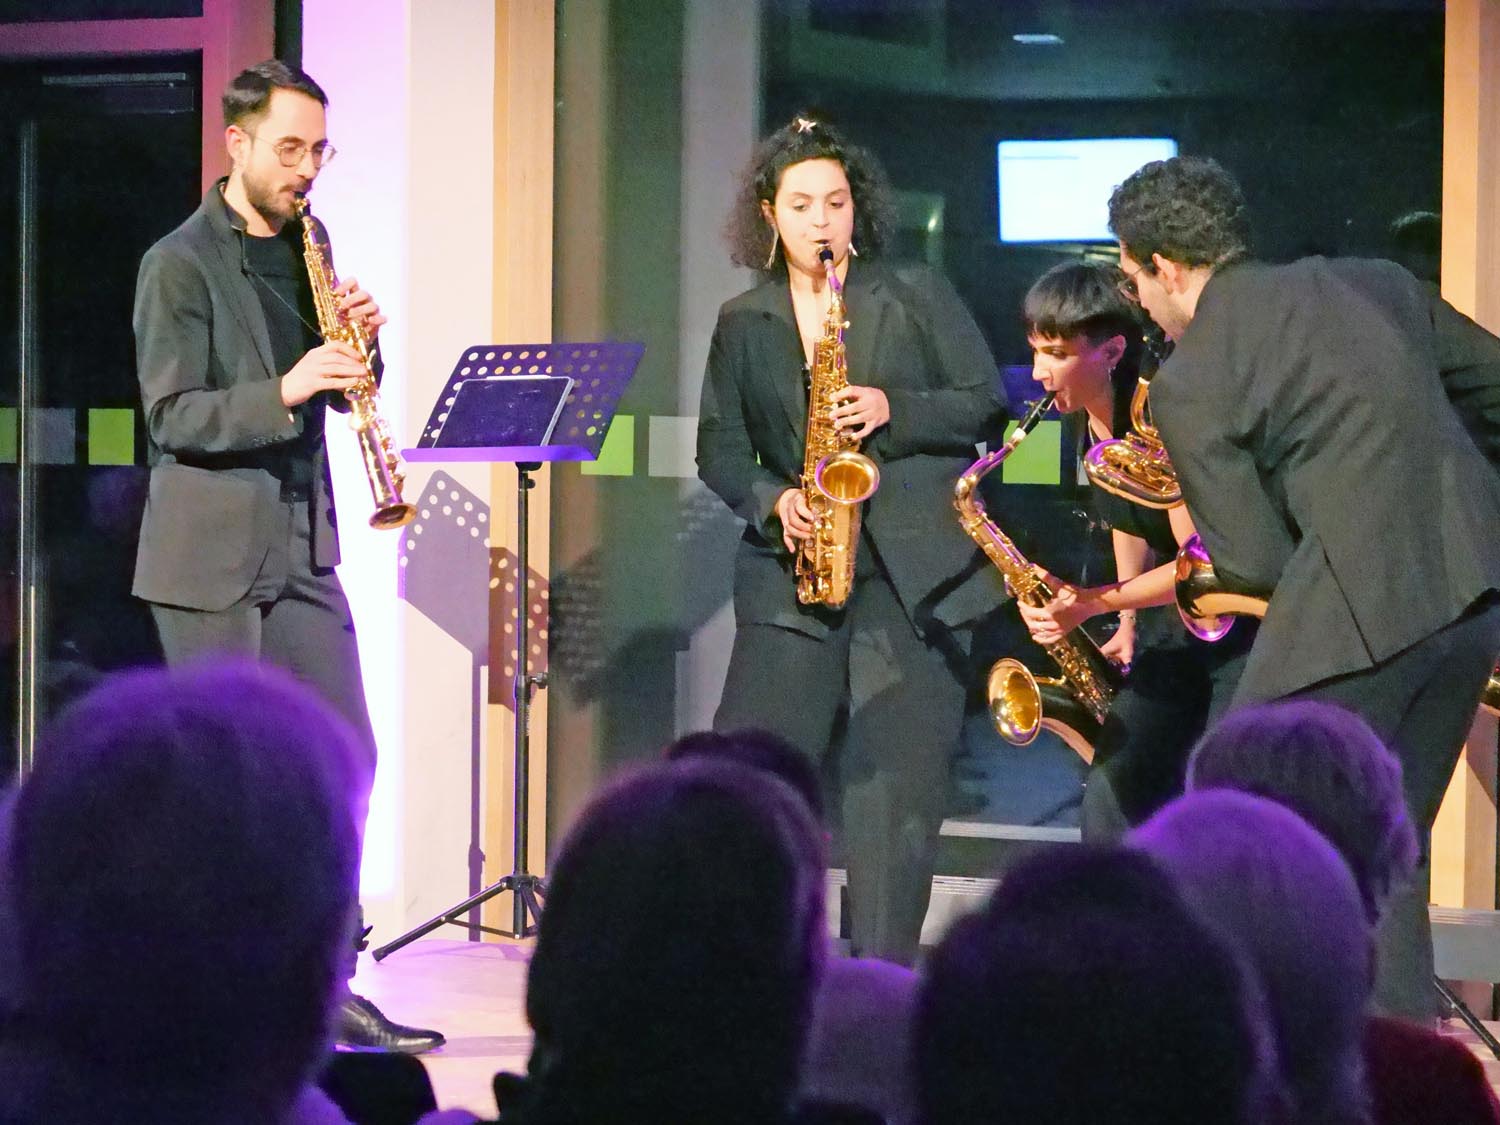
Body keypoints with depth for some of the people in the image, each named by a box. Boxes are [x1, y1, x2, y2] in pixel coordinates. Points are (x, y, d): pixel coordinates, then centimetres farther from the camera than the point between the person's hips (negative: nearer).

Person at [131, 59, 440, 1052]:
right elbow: (175, 416, -15)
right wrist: (285, 391, -28)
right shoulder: (180, 265, -8)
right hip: (210, 558, -7)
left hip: (301, 549, 7)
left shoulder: (306, 250, 12)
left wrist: (359, 345, -6)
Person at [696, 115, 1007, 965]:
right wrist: (773, 501, -9)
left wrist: (894, 411, -13)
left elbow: (987, 406, 2)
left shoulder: (917, 296, 5)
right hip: (792, 575, 2)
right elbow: (720, 448, 11)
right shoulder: (744, 323, 12)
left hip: (914, 570, -2)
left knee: (897, 781, -4)